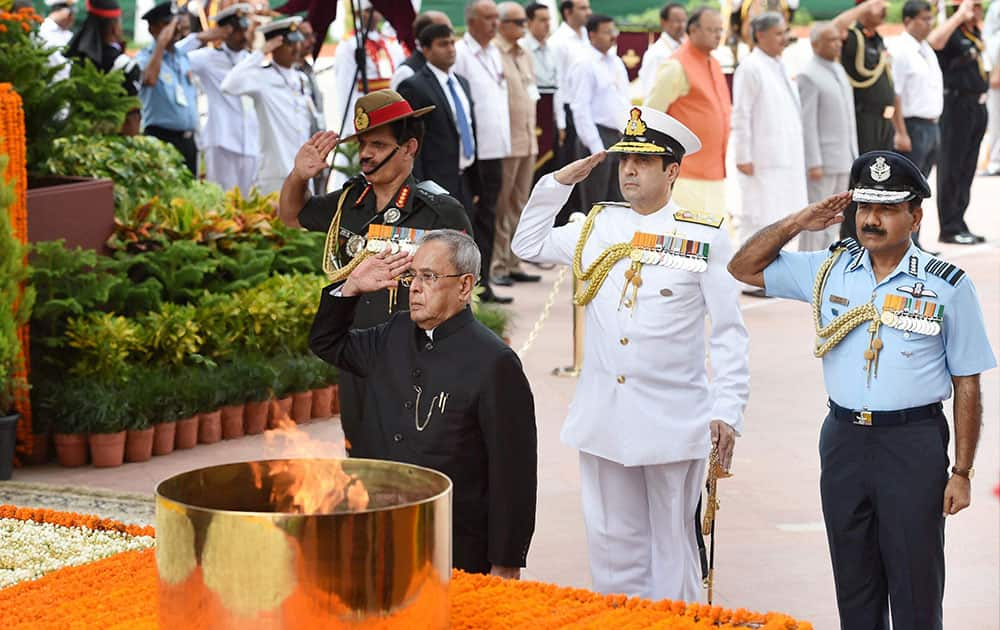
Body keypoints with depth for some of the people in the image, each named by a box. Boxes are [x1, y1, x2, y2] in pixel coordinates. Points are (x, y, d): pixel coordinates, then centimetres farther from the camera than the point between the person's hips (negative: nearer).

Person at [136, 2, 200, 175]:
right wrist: (162, 42, -25)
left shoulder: (183, 57, 15)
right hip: (161, 138, -7)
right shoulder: (145, 57, -7)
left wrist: (194, 130, 19)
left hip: (188, 140, 7)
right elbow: (149, 79, -30)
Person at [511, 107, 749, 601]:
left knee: (672, 542, 6)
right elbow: (527, 245, 20)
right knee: (611, 541, 9)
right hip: (603, 420, 4)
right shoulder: (597, 226, 9)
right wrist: (559, 182, 11)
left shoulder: (705, 236, -3)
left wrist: (727, 410, -8)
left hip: (674, 424, -4)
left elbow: (728, 333, -3)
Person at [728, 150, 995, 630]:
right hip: (844, 440, 4)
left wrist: (961, 472, -4)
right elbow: (744, 268, 14)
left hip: (913, 445, -4)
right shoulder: (831, 269, 6)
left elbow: (967, 384, -2)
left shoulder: (948, 286, -4)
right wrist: (797, 223, 1)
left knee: (915, 588, 1)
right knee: (854, 584, 12)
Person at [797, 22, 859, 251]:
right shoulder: (809, 76, -11)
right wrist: (814, 163, -19)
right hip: (822, 161, -8)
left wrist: (853, 154, 16)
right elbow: (807, 123, -16)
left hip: (843, 161, 8)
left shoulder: (838, 70, 15)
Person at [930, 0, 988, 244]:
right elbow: (933, 41, -36)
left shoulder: (976, 34, 13)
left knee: (967, 170, 13)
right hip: (957, 104, -9)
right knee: (952, 169, -3)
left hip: (978, 105, 9)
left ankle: (959, 225, 20)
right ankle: (949, 228, 1)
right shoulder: (953, 34, -13)